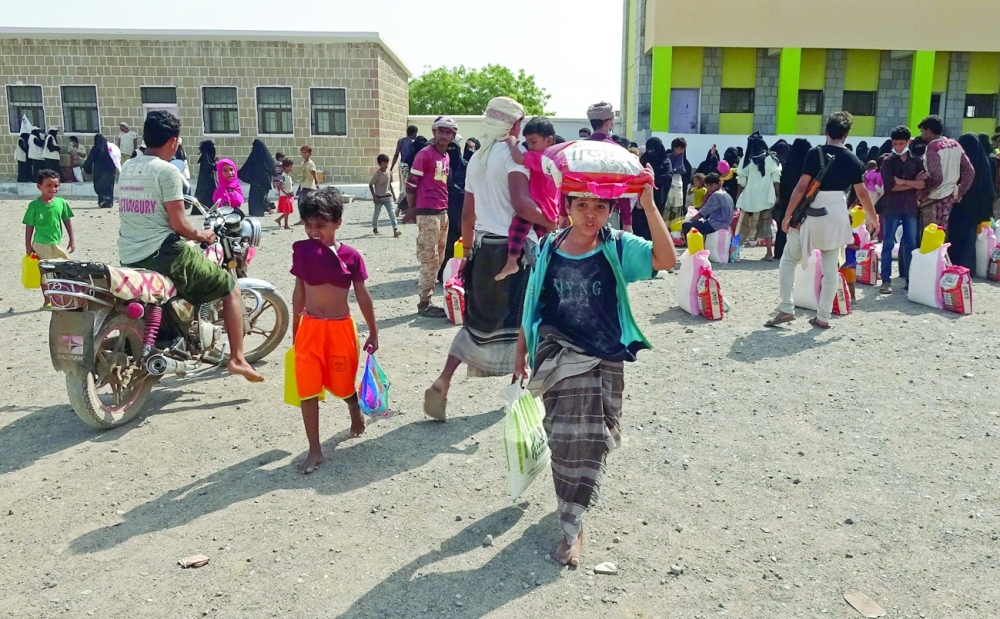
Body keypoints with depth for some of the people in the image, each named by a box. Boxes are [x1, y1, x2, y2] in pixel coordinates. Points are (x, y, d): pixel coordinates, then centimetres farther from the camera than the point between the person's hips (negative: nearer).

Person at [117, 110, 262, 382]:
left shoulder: (127, 167, 12)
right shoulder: (167, 170, -12)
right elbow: (178, 223, -15)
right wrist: (199, 235, 4)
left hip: (128, 258, 8)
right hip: (163, 254, -8)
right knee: (230, 288, 4)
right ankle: (237, 359, -1)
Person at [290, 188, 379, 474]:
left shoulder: (351, 255, -8)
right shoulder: (302, 250, -3)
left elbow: (363, 296, 0)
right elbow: (299, 292, 6)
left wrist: (373, 332, 3)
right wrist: (295, 329, 11)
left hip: (341, 328, -1)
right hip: (310, 327, 1)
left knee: (343, 385, 13)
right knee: (308, 389, 0)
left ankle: (356, 411, 48)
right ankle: (315, 450, 10)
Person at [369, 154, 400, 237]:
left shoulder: (389, 173, 1)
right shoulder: (377, 174, -14)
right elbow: (370, 185, -10)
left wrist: (393, 195, 12)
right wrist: (374, 196, -13)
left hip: (388, 197, 3)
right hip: (379, 197, -3)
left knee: (392, 212, -9)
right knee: (377, 213, 13)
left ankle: (395, 230, -15)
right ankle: (375, 228, 34)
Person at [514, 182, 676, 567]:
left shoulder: (619, 249, -8)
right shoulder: (548, 249, -2)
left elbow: (666, 260, -26)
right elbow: (532, 304, 6)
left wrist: (648, 204, -33)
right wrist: (521, 352, 9)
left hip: (603, 360, -1)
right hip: (557, 355, 1)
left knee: (589, 440, 3)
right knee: (564, 439, 7)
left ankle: (572, 527, 20)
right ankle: (572, 524, 29)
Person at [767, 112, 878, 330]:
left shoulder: (815, 153, -8)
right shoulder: (852, 159, 4)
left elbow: (801, 187, -13)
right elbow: (862, 193, 10)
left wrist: (788, 215, -6)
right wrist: (873, 218, 24)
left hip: (812, 213, -4)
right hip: (837, 214, 4)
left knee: (789, 260, 9)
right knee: (830, 266, 10)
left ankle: (786, 309, 1)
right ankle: (823, 317, 13)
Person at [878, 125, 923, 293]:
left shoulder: (916, 161, 8)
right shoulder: (888, 162, 0)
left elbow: (923, 184, -4)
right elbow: (889, 186, -12)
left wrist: (903, 181, -14)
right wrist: (913, 183, -8)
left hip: (911, 208, 3)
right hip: (891, 208, -3)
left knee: (910, 245, 6)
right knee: (888, 244, -1)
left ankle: (910, 278, 13)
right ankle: (886, 280, 2)